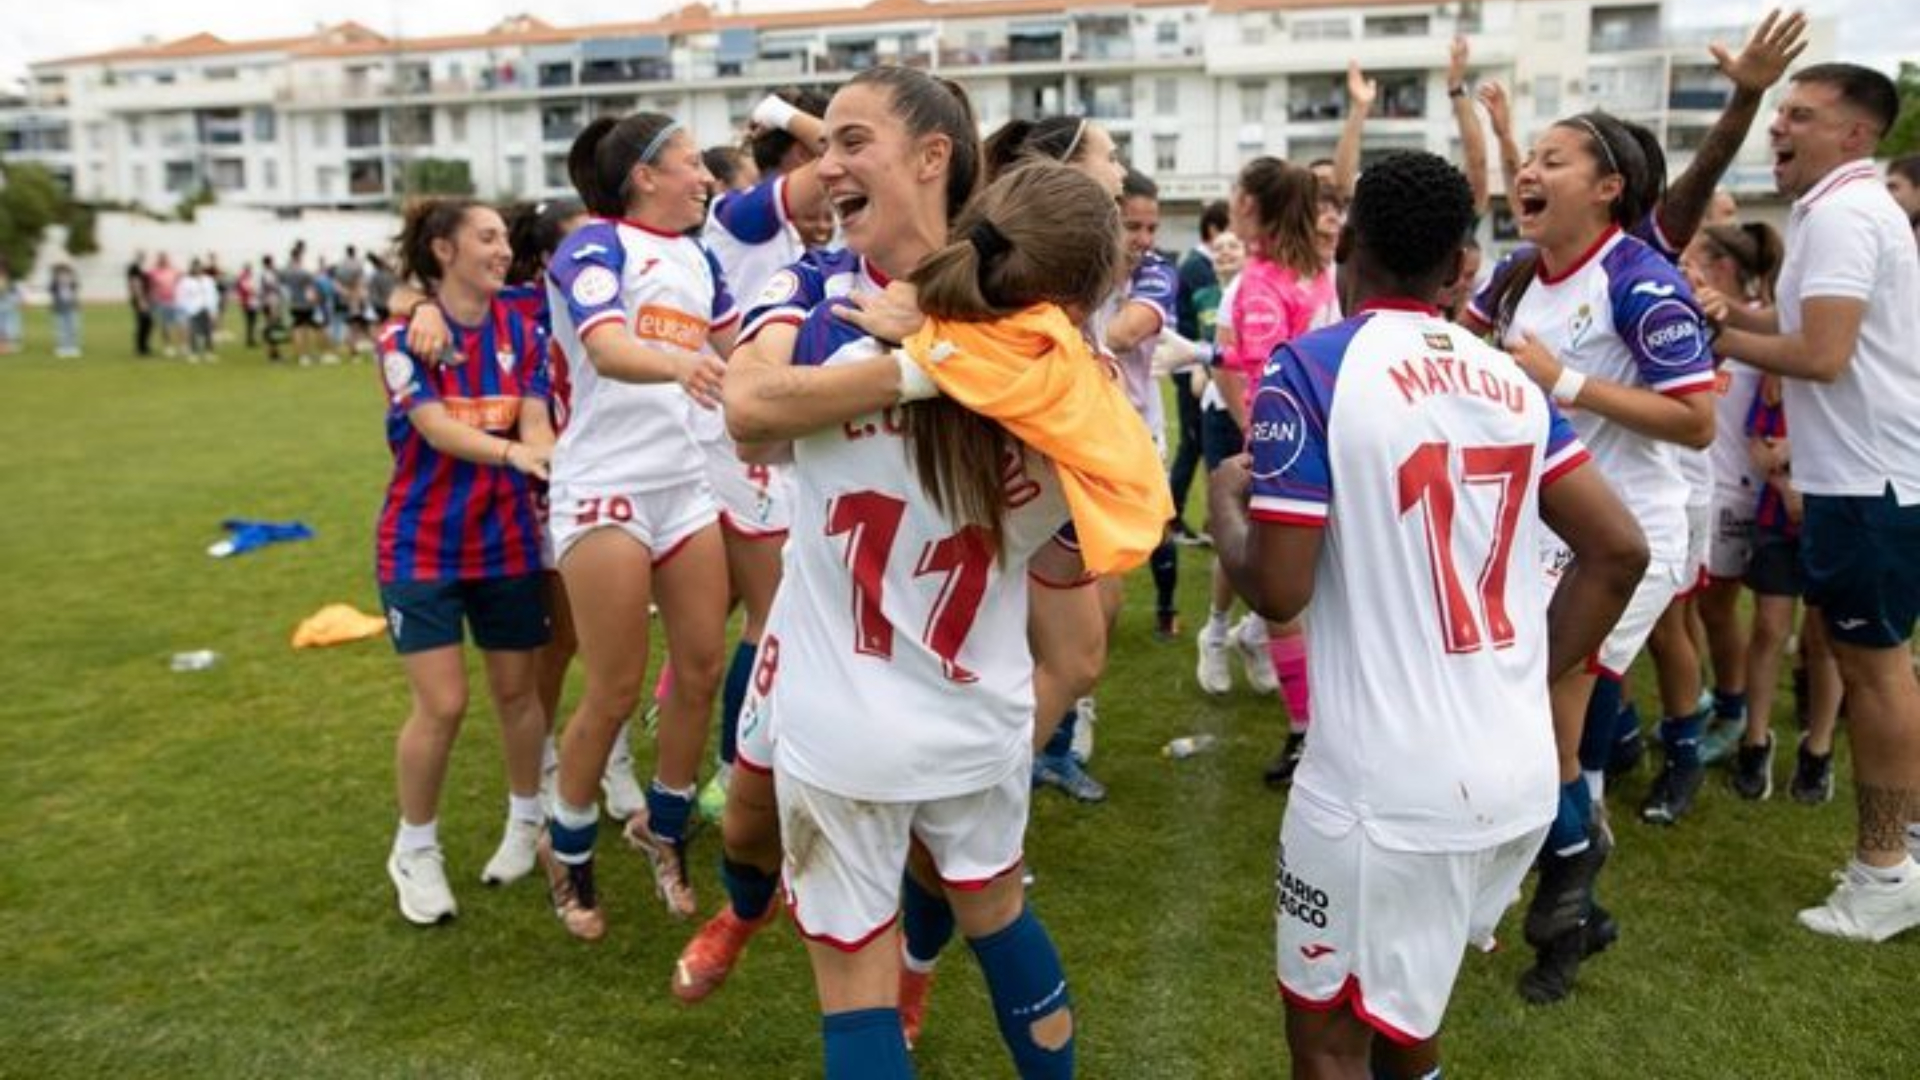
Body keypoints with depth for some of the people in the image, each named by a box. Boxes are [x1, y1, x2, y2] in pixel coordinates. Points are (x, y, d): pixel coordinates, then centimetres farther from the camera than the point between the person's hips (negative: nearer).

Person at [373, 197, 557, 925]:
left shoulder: (519, 332, 2)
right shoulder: (404, 335, -9)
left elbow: (534, 423, -8)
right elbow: (437, 429, -22)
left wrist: (550, 459, -31)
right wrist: (512, 452, -40)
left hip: (506, 540, 3)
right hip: (422, 544, -3)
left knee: (516, 691, 10)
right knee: (442, 705, -5)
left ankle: (526, 820, 33)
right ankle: (415, 849, 17)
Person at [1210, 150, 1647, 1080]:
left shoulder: (1311, 370, -11)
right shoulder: (1509, 378, 7)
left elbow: (1277, 591, -14)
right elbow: (1617, 552, 6)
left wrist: (1224, 497, 6)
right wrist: (1528, 675, 14)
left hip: (1386, 784, -6)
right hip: (1520, 777, 7)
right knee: (1399, 998, 29)